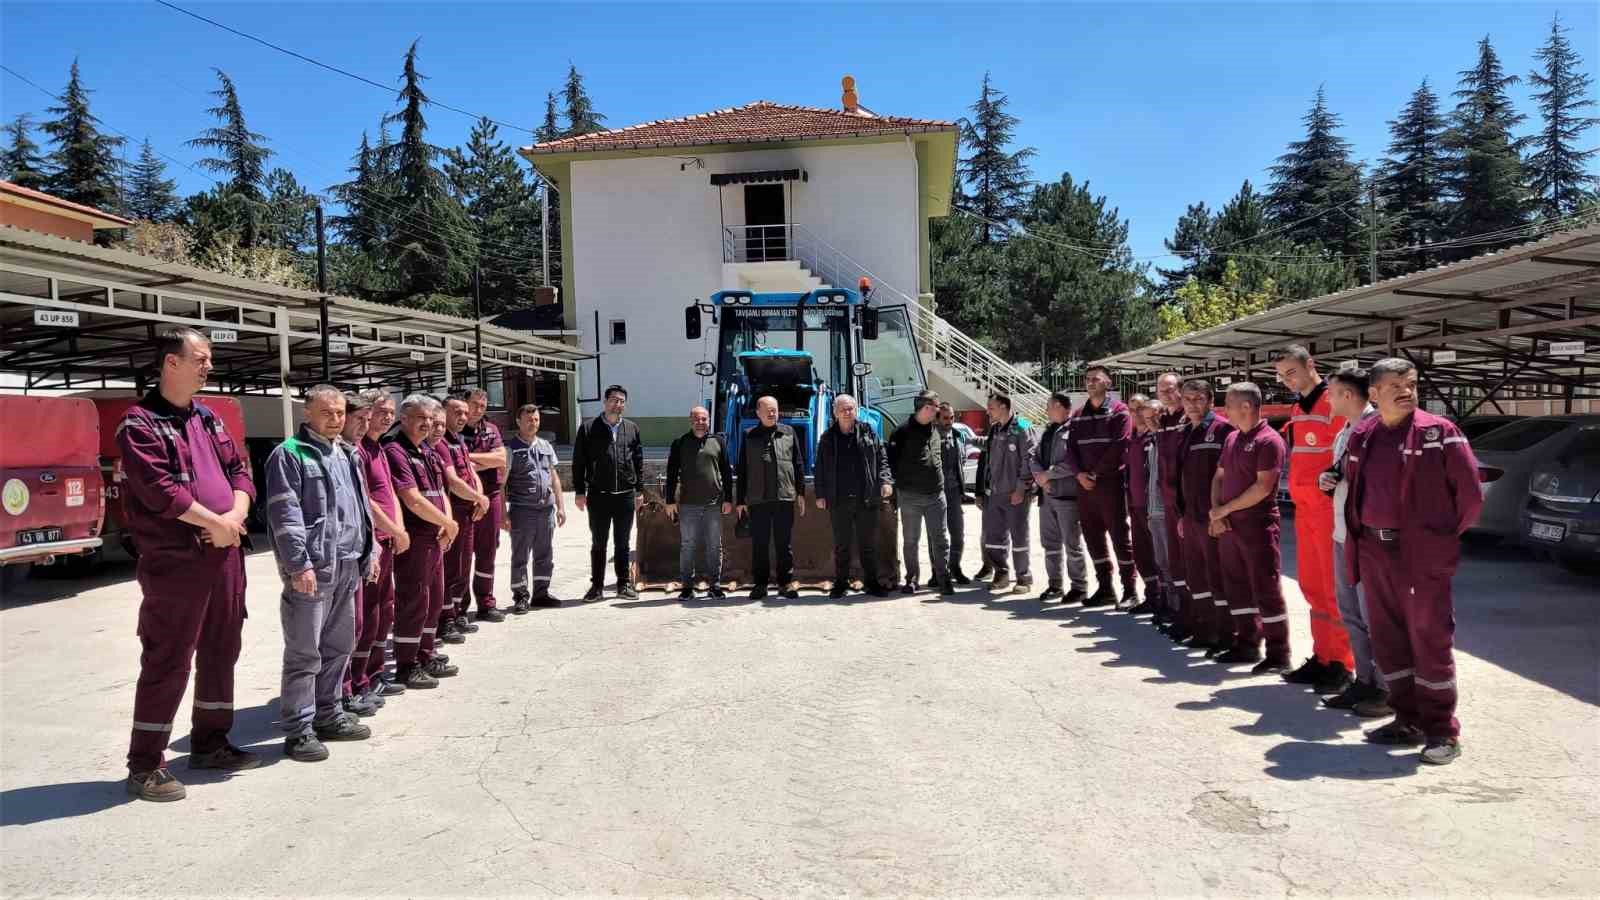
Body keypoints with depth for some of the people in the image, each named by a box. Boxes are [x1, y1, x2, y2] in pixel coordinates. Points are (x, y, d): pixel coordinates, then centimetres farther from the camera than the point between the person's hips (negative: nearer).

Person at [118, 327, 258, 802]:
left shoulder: (208, 417, 15)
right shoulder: (140, 422, -9)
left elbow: (238, 470, 12)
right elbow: (159, 490, -19)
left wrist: (236, 517, -7)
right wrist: (216, 522, -13)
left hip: (225, 554, 8)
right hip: (174, 561, -8)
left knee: (220, 651, 15)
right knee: (167, 662, -2)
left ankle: (209, 743, 29)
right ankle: (145, 765, 9)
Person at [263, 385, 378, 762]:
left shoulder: (347, 454, 17)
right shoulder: (290, 454, -7)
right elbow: (285, 515, -14)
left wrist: (369, 552, 19)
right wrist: (299, 564, -19)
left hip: (348, 566, 8)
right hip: (312, 567, -8)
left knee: (339, 646, 15)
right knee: (304, 652, -3)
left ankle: (327, 714, 28)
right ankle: (298, 729, 5)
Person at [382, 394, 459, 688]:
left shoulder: (427, 450, 15)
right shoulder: (395, 451, -14)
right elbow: (413, 501, -20)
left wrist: (447, 524, -3)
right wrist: (448, 524, -11)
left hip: (435, 538, 9)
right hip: (413, 539, -9)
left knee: (434, 600, 17)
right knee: (413, 602, -2)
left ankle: (425, 656, 29)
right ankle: (406, 667, 8)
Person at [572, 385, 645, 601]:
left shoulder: (632, 429, 8)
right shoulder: (589, 428, 0)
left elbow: (638, 462, 11)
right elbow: (578, 462, 0)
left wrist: (639, 490, 6)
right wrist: (579, 492, -5)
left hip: (625, 495, 2)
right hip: (598, 495, -2)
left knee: (622, 544, 10)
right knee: (598, 544, 6)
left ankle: (624, 584, 19)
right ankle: (597, 586, 14)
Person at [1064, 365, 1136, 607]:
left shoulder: (1119, 411, -3)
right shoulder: (1079, 415, 16)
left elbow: (1119, 446, -13)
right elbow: (1071, 447, 10)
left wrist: (1097, 472, -14)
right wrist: (1080, 473, -6)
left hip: (1111, 482, -6)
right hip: (1084, 485, 6)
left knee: (1120, 536, -3)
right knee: (1093, 537, 9)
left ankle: (1129, 589, 3)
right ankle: (1105, 588, 18)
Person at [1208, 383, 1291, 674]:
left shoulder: (1268, 440, -12)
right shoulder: (1231, 439, 13)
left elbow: (1263, 487, -18)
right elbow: (1219, 477, 15)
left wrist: (1224, 509, -13)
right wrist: (1215, 514, -1)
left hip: (1258, 526, -8)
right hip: (1228, 526, 8)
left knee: (1266, 590, -3)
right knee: (1237, 587, 13)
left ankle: (1278, 654, 4)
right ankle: (1247, 645, 24)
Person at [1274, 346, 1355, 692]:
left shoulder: (1334, 402, -10)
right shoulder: (1297, 409, 16)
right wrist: (1298, 492, 14)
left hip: (1329, 506, -9)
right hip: (1303, 508, 9)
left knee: (1334, 588, -3)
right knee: (1312, 585, 13)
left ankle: (1342, 664, 5)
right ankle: (1322, 657, 22)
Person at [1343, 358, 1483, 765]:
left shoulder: (1439, 432, -8)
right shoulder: (1362, 436, 9)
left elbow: (1470, 493, -6)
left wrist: (1446, 533, 3)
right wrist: (1360, 536, 14)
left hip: (1422, 553, -6)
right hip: (1374, 552, 6)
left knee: (1430, 640, 0)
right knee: (1387, 640, 12)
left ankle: (1442, 731, 12)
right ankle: (1408, 721, 26)